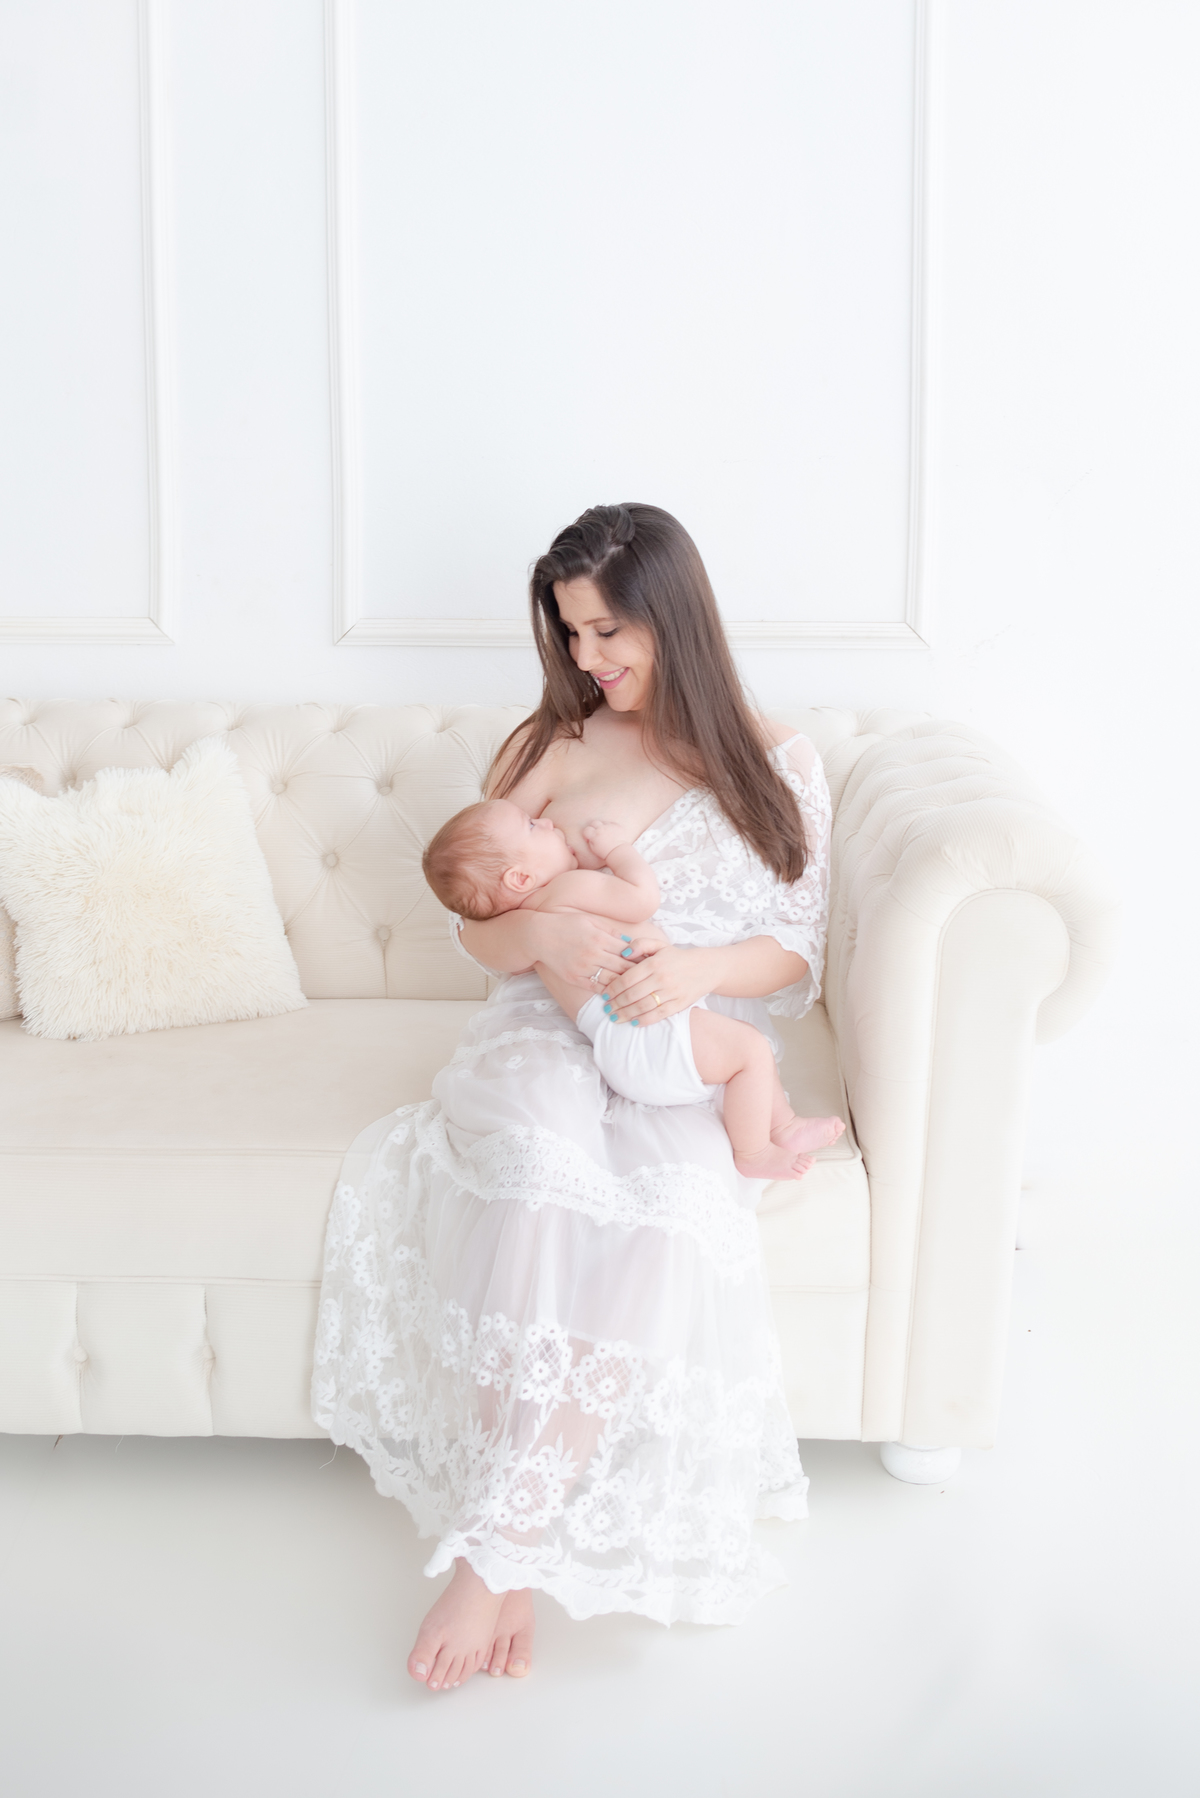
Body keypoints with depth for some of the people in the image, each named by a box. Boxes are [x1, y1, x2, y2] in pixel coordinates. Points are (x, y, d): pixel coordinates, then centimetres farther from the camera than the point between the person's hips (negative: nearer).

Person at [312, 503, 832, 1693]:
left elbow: (796, 953, 7)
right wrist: (546, 932, -15)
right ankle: (518, 1557, -33)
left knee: (665, 1198, -36)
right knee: (544, 1164, -37)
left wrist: (699, 967, -16)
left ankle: (497, 1546, -32)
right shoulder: (548, 749, 13)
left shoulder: (776, 765, 11)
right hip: (547, 1031, 1)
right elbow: (478, 932, 10)